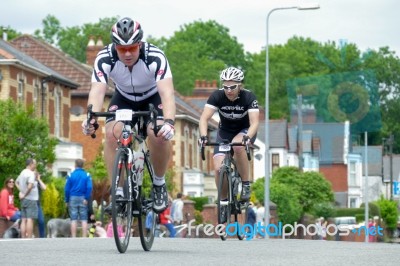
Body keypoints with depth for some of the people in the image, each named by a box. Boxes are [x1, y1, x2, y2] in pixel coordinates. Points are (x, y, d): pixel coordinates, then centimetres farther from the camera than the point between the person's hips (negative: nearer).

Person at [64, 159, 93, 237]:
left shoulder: (71, 175, -1)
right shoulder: (87, 175, 0)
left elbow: (67, 189, -2)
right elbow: (89, 187, -11)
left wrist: (66, 201, 5)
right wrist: (87, 198, -7)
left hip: (73, 198, 0)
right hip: (83, 199, 0)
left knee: (73, 219, 1)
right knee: (84, 219, 2)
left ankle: (73, 237, -1)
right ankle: (84, 237, -3)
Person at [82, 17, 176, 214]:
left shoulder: (155, 57, -34)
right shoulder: (104, 59, -29)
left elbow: (167, 92, -44)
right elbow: (97, 92, -39)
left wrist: (169, 122, -62)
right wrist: (90, 119, -59)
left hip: (153, 98, -2)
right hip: (124, 98, 2)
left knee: (159, 134, -28)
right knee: (112, 134, -25)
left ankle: (159, 183, -3)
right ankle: (119, 192, -13)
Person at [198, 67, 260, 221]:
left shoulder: (249, 97, -24)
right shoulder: (217, 96, -21)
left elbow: (254, 122, -33)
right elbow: (204, 118, -28)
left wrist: (247, 137, -53)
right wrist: (203, 136, -47)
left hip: (245, 131, -2)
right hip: (225, 132, 2)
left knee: (237, 146, -37)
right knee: (218, 169, -17)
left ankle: (246, 184, -21)